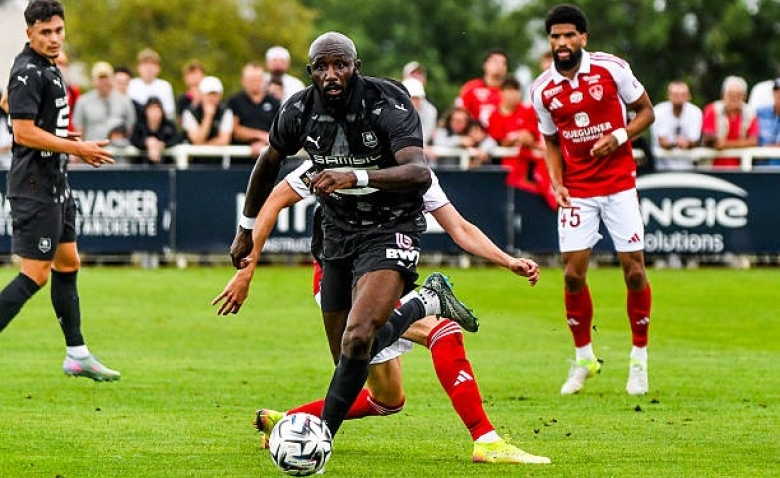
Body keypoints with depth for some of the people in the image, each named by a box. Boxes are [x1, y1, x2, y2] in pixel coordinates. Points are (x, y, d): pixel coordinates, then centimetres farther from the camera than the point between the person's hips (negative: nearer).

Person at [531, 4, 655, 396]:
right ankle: (583, 358, 15)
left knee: (634, 270, -4)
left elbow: (646, 111, 2)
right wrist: (556, 183, -2)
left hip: (619, 184, -2)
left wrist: (619, 136, -16)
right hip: (577, 191, 2)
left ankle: (639, 359, 12)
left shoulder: (611, 68, -8)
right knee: (573, 275, -4)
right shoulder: (543, 90, 0)